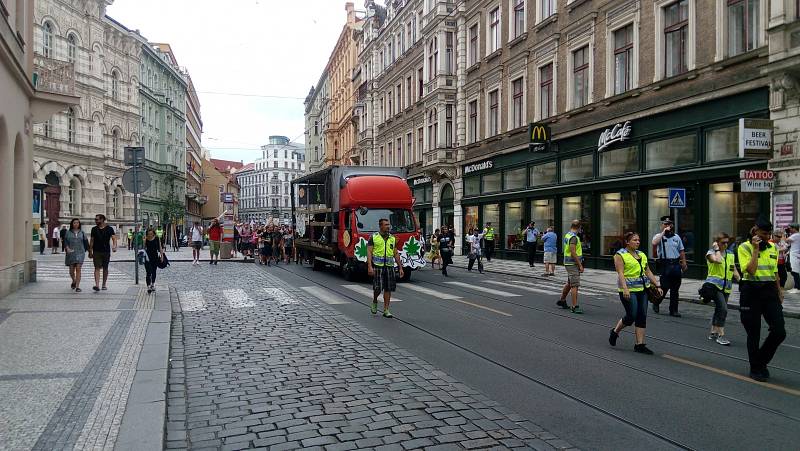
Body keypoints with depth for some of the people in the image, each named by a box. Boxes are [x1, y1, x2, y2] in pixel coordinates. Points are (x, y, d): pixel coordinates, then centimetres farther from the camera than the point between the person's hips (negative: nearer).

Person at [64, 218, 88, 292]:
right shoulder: (68, 233, 6)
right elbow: (65, 242, 0)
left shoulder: (82, 233, 8)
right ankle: (74, 281, 38)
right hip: (71, 253, 1)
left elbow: (85, 242, 12)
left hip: (80, 253, -1)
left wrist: (84, 251, 9)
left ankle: (77, 286, -13)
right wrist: (67, 248, -17)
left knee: (78, 269, -12)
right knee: (71, 270, 8)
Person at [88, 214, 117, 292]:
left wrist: (115, 246, -30)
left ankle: (104, 285, 20)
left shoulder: (109, 229, 0)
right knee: (97, 268, -9)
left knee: (105, 268, 8)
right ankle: (97, 285, -18)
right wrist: (90, 252, 10)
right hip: (96, 251, 1)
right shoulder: (94, 229, 8)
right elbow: (92, 241, 12)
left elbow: (114, 238, -10)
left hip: (106, 251, -1)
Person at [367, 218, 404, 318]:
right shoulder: (373, 237, 1)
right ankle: (374, 302, 23)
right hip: (378, 266, -4)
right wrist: (370, 266, -15)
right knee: (378, 288, -7)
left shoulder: (393, 238, 12)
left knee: (388, 288, 2)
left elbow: (396, 254, 16)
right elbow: (369, 252, -4)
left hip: (389, 266, 4)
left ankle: (386, 310, 10)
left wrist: (400, 267, 12)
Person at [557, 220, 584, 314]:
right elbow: (573, 253, -24)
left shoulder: (567, 235, 11)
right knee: (575, 285, -10)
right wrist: (580, 265, -20)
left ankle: (562, 301, 34)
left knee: (569, 283, 21)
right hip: (573, 264, -10)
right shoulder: (573, 237, -18)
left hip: (569, 263, 10)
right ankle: (575, 307, -10)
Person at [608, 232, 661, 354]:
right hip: (629, 290, -7)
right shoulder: (620, 255, -6)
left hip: (642, 289, 7)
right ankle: (615, 332, 18)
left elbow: (648, 272, 17)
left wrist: (657, 286, 10)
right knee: (631, 316, -8)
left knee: (642, 316, 2)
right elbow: (620, 273, -14)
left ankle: (640, 344, 7)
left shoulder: (642, 254, 15)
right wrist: (625, 289, -25)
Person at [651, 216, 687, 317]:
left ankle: (673, 310, 12)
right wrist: (664, 232, -18)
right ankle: (656, 303, 20)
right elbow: (654, 243, -24)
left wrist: (684, 264, 12)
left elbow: (681, 251, 20)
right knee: (664, 287, -5)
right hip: (665, 265, -4)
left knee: (675, 289, 6)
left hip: (676, 264, 4)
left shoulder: (676, 237, 15)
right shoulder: (658, 236, 0)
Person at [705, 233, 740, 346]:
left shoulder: (730, 255, 14)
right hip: (715, 284, -6)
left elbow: (734, 271, 16)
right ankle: (720, 335, -12)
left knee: (719, 309, 14)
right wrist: (717, 249, -11)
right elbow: (718, 260, -25)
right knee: (723, 309, -17)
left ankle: (713, 332, 26)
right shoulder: (711, 253, -3)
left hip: (726, 286, 7)